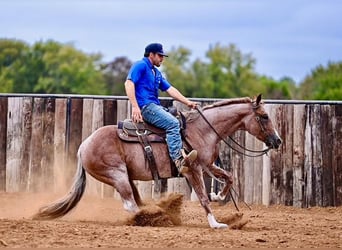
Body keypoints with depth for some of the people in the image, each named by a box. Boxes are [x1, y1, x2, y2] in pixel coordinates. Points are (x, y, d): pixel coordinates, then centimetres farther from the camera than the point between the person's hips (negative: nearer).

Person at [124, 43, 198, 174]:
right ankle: (178, 161, -32)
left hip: (155, 106, 10)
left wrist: (187, 102, 13)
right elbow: (129, 83, -16)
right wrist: (135, 106, -23)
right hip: (145, 106, -10)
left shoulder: (156, 73, 25)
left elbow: (170, 89, 23)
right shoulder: (140, 66, -4)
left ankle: (182, 154, -7)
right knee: (173, 123, -25)